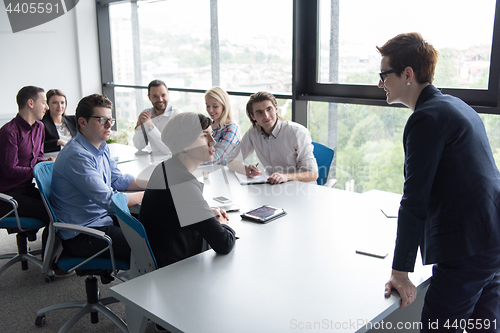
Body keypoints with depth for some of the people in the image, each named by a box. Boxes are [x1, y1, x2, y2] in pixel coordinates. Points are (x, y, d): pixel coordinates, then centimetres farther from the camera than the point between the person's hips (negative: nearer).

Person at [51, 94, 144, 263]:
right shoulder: (77, 156, -24)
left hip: (103, 217, 10)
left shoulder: (101, 147, 8)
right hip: (81, 236, -10)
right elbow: (108, 200, -26)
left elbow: (118, 179, 16)